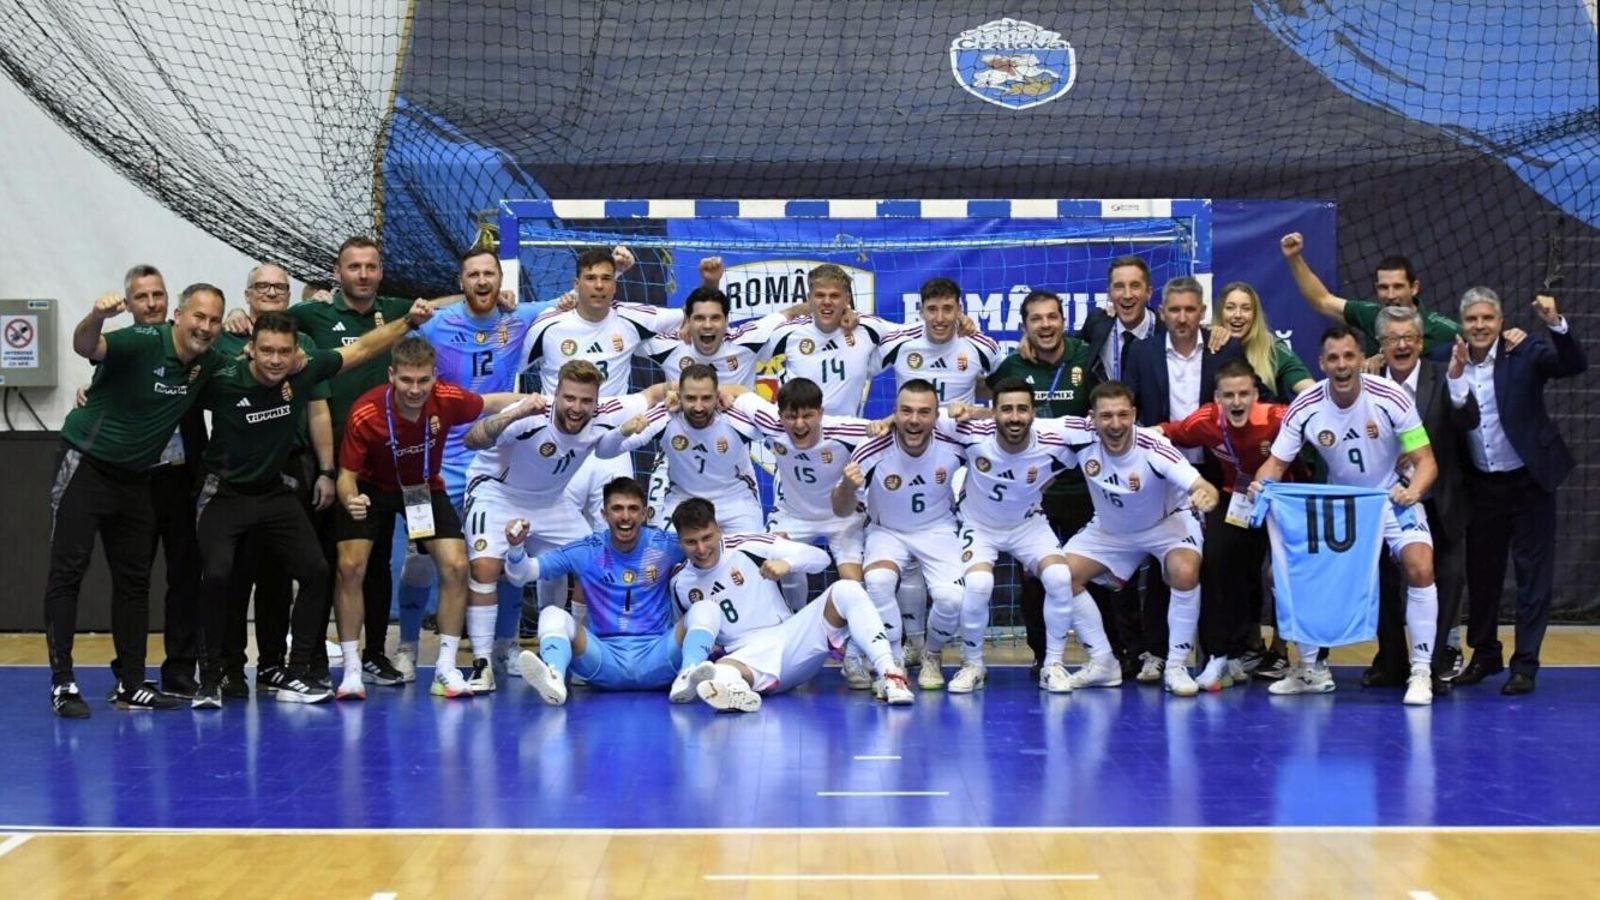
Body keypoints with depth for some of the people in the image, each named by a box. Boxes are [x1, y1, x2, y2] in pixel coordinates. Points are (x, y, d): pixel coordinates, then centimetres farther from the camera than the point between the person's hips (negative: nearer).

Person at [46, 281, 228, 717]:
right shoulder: (142, 343, -21)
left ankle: (131, 684, 15)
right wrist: (96, 317, -62)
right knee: (67, 571, -8)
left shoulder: (209, 363, -1)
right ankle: (62, 683, -5)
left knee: (134, 579, 9)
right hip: (86, 464, -7)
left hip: (135, 477, 7)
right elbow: (85, 347, -39)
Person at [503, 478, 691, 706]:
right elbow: (521, 575, 5)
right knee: (552, 614, -22)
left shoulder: (665, 545, 3)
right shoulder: (587, 551, 5)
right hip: (605, 657, 1)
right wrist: (515, 546, -16)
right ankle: (554, 678, -53)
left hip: (656, 659, -1)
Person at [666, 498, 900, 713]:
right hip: (748, 656, 0)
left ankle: (888, 671, -38)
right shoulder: (680, 585, 7)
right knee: (719, 662, -38)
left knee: (846, 590, -24)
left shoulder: (747, 546, -2)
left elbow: (820, 557, -4)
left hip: (793, 640, 1)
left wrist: (787, 563, -23)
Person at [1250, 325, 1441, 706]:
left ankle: (1421, 672, -11)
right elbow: (1277, 462, -10)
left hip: (1393, 498, -3)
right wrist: (1260, 483, -32)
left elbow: (1426, 461, -19)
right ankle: (1312, 670, 13)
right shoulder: (1305, 407, -16)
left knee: (1420, 568, -25)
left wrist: (1414, 489, -40)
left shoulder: (1391, 398, -22)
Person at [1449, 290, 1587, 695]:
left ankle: (1525, 664, 8)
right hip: (1482, 484, 4)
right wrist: (1455, 376, -24)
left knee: (1533, 574, 2)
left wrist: (1556, 324, -39)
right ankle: (1484, 654, 28)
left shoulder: (1524, 353, -10)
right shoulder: (1455, 364, -2)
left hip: (1528, 480, -4)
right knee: (1481, 572, 13)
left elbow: (1575, 364, -24)